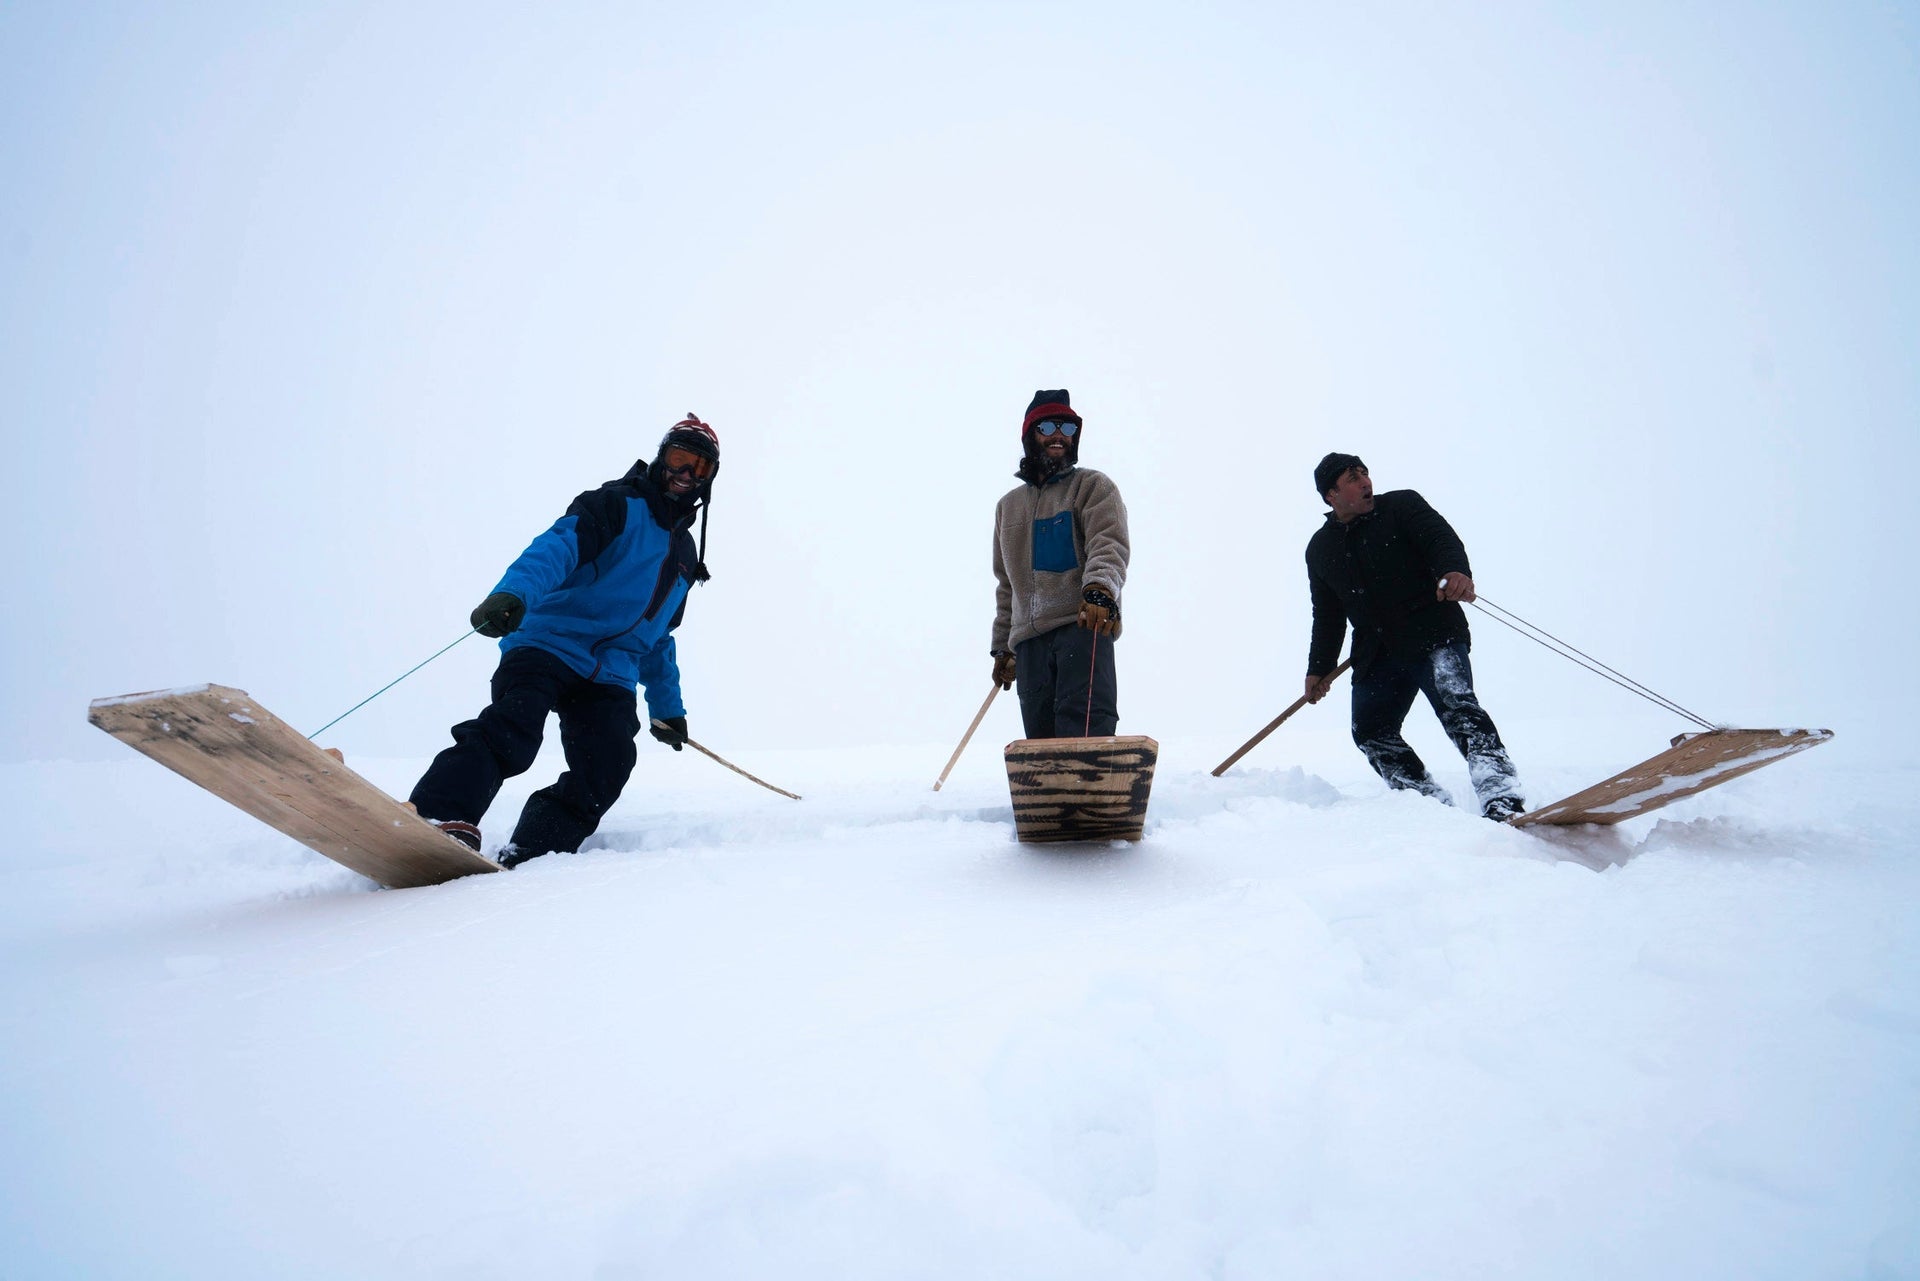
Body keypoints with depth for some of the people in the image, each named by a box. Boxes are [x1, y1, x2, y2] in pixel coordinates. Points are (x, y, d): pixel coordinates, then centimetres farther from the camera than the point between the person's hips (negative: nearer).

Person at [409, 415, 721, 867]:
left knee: (605, 770, -18)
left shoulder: (686, 555, 26)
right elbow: (558, 547, -16)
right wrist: (513, 594, -36)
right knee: (511, 728, -31)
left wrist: (668, 706, 32)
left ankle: (521, 862, -24)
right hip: (548, 645, -5)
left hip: (610, 679, 5)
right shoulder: (615, 506, 5)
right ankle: (441, 822, -39)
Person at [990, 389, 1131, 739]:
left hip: (1085, 624, -5)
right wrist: (1002, 646, 25)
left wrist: (1099, 587, -30)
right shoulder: (1008, 506, 27)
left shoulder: (1093, 486, 10)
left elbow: (1109, 544, -9)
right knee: (1041, 739, -1)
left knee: (1084, 725, -22)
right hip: (1028, 638, 5)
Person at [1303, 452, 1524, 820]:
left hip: (1433, 634, -5)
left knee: (1454, 703, -25)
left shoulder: (1402, 505, 5)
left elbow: (1441, 538, -11)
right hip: (1376, 655, 5)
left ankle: (1502, 798, -34)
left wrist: (1455, 570, -34)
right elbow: (1327, 616, 21)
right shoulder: (1319, 549, 16)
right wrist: (1320, 667, 16)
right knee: (1370, 732, -3)